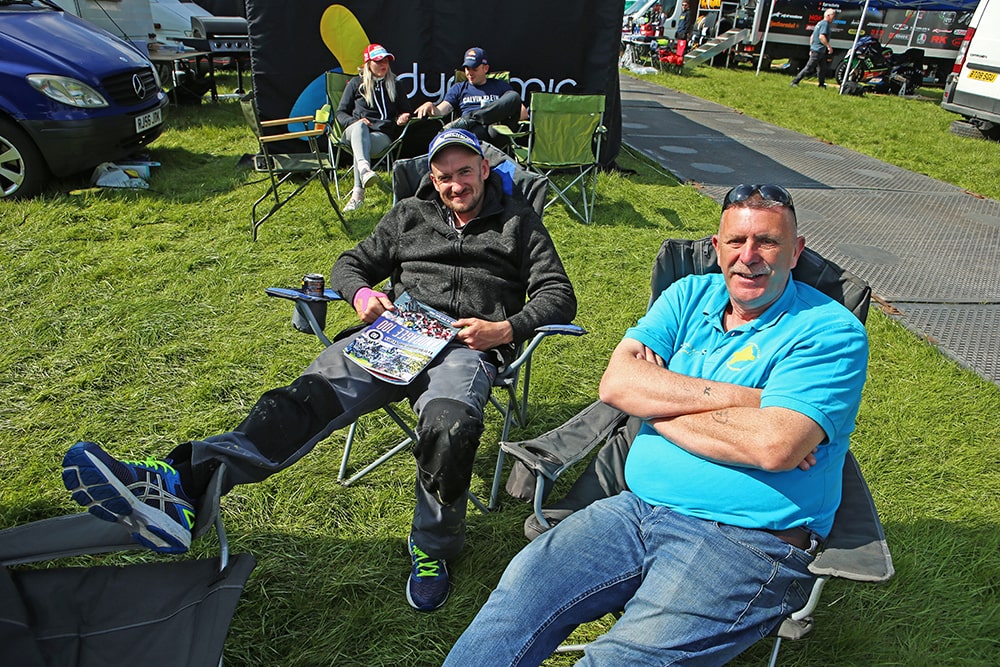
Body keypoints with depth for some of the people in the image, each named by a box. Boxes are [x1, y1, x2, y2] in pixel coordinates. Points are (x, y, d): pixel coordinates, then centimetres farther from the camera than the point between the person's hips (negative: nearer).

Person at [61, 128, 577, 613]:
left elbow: (558, 295, 10)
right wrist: (361, 292, 2)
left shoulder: (519, 223, 16)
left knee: (448, 426, -37)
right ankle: (181, 483, -42)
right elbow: (351, 263, 27)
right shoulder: (410, 215, 24)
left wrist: (505, 329, -8)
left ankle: (432, 550, -13)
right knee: (312, 393, -26)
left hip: (465, 348, -2)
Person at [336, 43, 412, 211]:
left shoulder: (394, 84, 23)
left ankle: (358, 193, -52)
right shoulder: (356, 83, 18)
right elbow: (341, 113, 15)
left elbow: (405, 110, 29)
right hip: (355, 131, 0)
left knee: (359, 147, -37)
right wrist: (355, 121, -7)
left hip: (383, 134, 0)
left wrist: (402, 118, 3)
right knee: (359, 126, -40)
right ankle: (364, 169, -68)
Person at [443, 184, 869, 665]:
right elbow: (616, 382, -6)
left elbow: (775, 446, -21)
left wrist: (657, 404, -10)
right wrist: (741, 396, -13)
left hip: (745, 542, -4)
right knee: (521, 589, -15)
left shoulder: (831, 332, -5)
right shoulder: (689, 295, 10)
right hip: (639, 510, 5)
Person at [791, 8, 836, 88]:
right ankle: (795, 82, -7)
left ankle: (822, 85, 16)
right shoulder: (825, 23, -11)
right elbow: (821, 36, -24)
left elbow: (812, 37, 22)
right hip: (818, 50, -10)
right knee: (809, 68, -9)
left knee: (822, 68, 11)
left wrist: (811, 49, 24)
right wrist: (829, 46, -21)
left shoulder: (820, 23, 18)